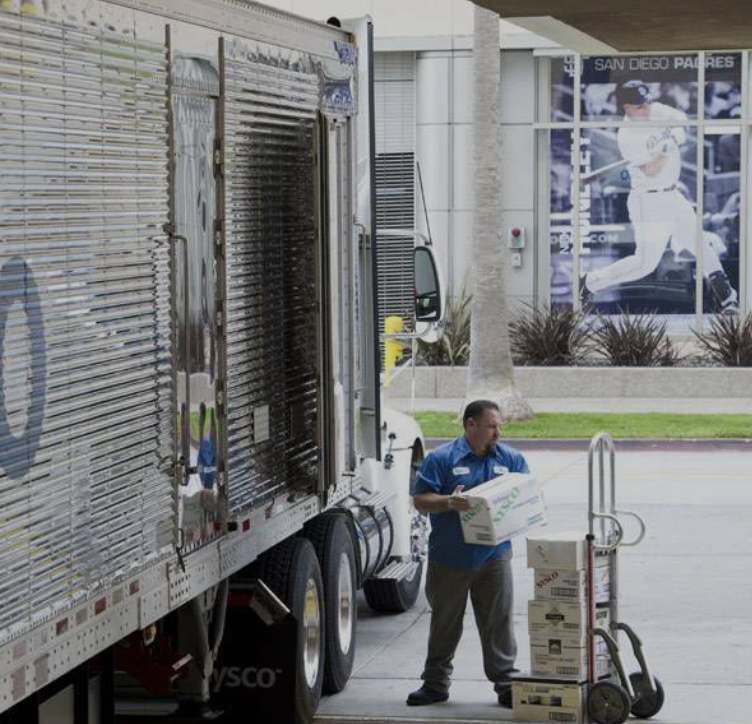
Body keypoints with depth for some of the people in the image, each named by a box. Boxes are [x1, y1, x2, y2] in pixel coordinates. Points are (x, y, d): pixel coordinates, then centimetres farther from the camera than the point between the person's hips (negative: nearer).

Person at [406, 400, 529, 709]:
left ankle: (506, 684, 9)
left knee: (498, 622, 2)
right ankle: (435, 684, 21)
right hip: (449, 558, -2)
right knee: (445, 622, 10)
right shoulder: (441, 459, -3)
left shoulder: (511, 459, 8)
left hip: (493, 557, 2)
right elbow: (421, 499, -7)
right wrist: (449, 503, -25)